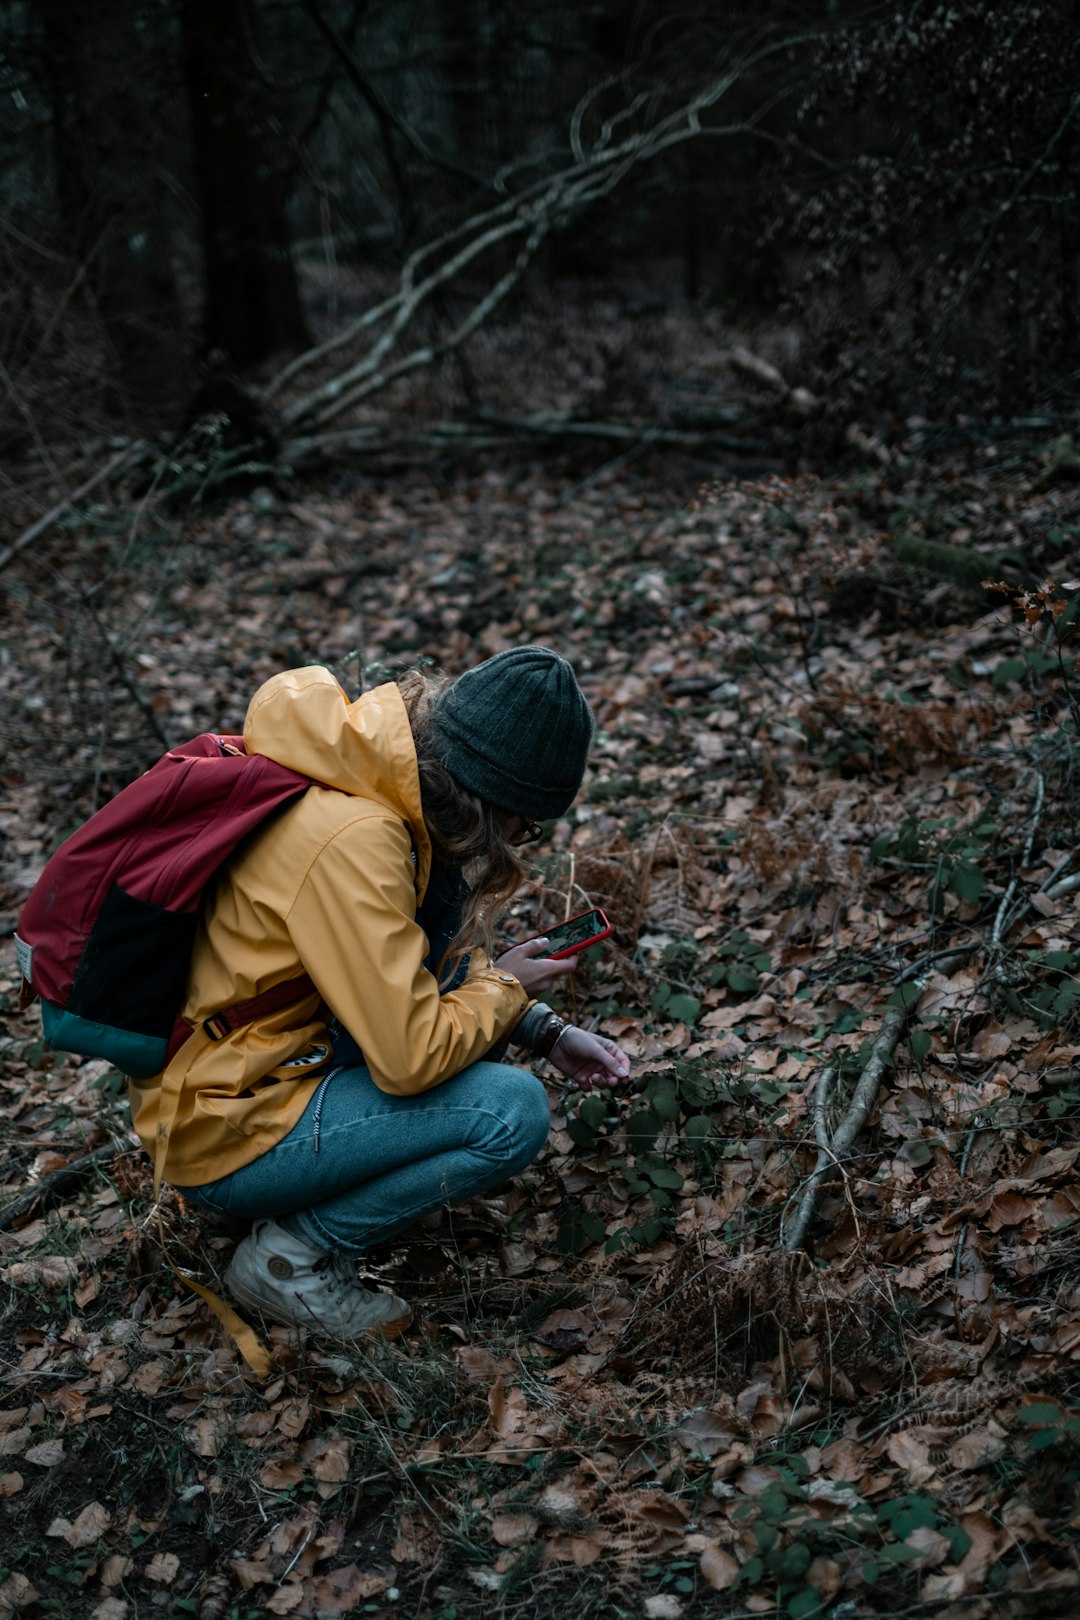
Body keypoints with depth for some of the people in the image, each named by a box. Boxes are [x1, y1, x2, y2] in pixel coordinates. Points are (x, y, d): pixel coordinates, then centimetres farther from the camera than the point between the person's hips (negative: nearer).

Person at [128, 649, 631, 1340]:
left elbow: (404, 966, 14)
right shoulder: (351, 840, -29)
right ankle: (293, 1253, -2)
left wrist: (547, 1033, 5)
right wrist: (502, 987, -8)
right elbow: (410, 1057, -27)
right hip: (225, 1137, -9)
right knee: (513, 1110, -18)